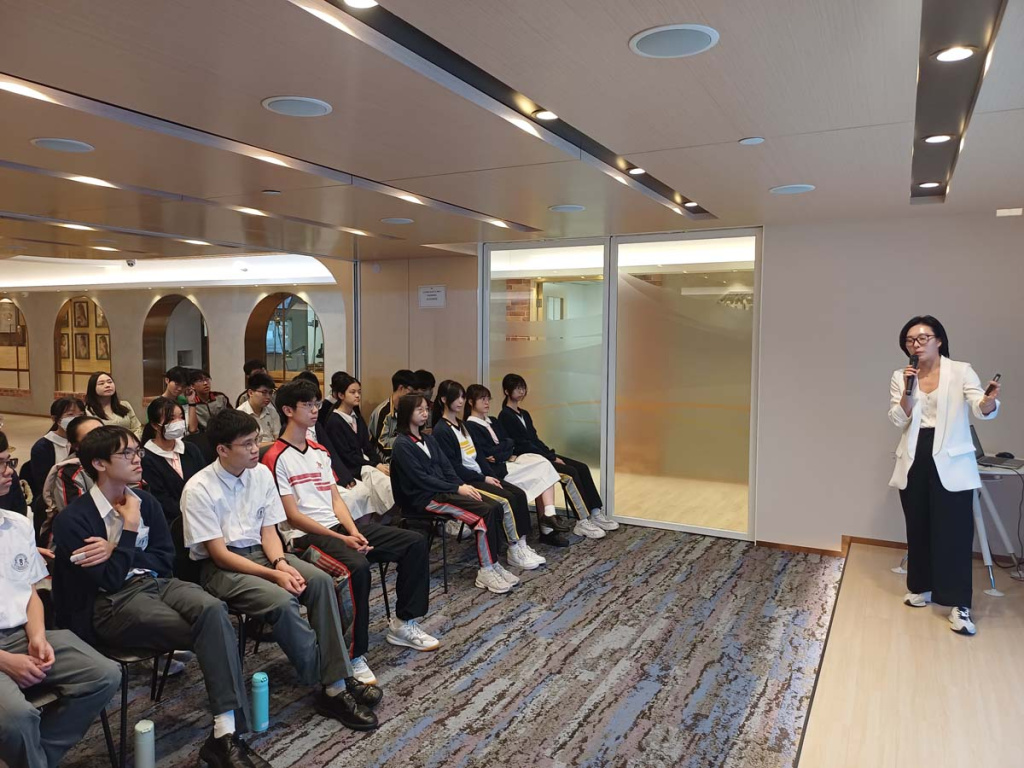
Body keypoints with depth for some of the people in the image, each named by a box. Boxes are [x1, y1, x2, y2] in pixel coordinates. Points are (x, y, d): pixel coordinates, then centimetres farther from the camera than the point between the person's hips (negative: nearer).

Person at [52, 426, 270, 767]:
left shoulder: (146, 502, 10)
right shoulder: (73, 519, -8)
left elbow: (166, 560, 9)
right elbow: (108, 581, -13)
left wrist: (115, 552, -6)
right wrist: (129, 528, -12)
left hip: (156, 583, 5)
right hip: (111, 604, -5)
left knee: (213, 609, -30)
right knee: (212, 633, -27)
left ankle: (226, 734, -30)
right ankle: (225, 730, -16)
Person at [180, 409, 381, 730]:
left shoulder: (261, 473, -1)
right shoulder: (199, 489, -16)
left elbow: (268, 530, 5)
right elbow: (220, 554, -16)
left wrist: (281, 563, -16)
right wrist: (275, 575, -22)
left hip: (259, 552, 6)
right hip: (219, 567, -5)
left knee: (321, 580, -20)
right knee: (282, 601, -31)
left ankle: (336, 682, -18)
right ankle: (334, 685, -14)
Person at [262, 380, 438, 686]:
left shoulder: (320, 451, 18)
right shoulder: (276, 458, -8)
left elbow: (336, 499, 14)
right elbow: (293, 516, -13)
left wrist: (354, 531, -5)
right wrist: (341, 539, -18)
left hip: (339, 526, 8)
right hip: (305, 535, -8)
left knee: (415, 541, -3)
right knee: (356, 566, -37)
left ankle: (403, 624, 9)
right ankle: (353, 656, -23)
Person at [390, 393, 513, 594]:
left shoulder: (429, 439, 17)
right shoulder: (402, 444, -8)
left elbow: (446, 468, 13)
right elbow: (421, 479, -16)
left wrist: (463, 485, -6)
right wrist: (457, 488, -18)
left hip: (442, 490, 8)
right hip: (423, 498, -8)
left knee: (495, 507, -13)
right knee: (485, 513, -24)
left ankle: (492, 563, -6)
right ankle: (485, 571, -15)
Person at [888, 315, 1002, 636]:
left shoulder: (961, 371, -5)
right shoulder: (900, 377, 4)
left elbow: (981, 409, -17)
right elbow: (898, 420, -2)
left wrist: (989, 401, -40)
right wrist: (908, 391, -17)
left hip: (951, 462, -3)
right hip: (914, 461, 3)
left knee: (953, 532, -4)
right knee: (918, 528, 12)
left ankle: (958, 604, 0)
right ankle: (921, 587, 27)